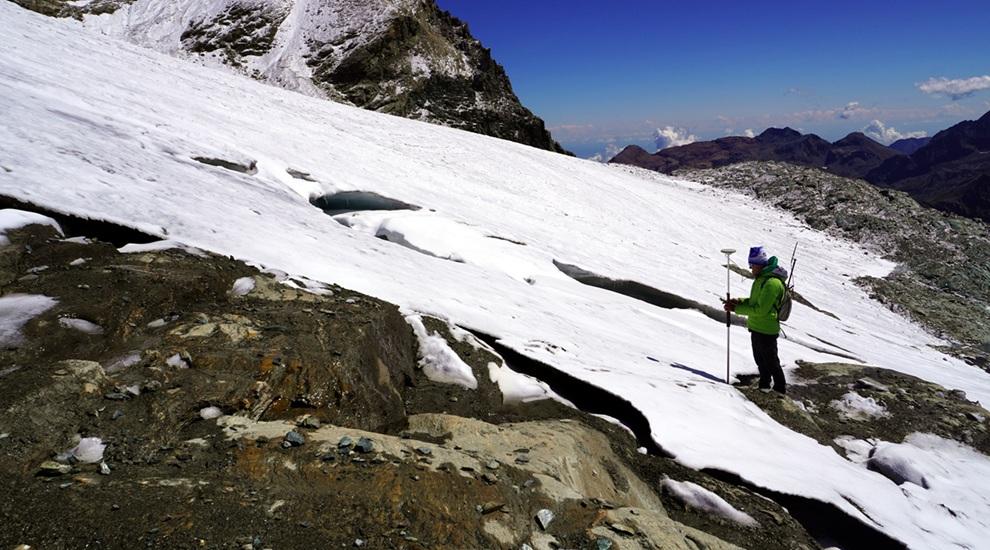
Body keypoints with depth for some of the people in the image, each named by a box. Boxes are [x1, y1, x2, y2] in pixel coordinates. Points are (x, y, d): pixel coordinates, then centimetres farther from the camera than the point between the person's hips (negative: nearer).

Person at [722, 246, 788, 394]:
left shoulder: (772, 283, -24)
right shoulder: (761, 278, 8)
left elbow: (761, 309, -26)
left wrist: (737, 309, -21)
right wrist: (739, 301, 1)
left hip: (766, 331, -10)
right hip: (757, 328, 10)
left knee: (770, 361, 5)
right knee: (760, 359, 23)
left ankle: (780, 389, 20)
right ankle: (764, 385, 40)